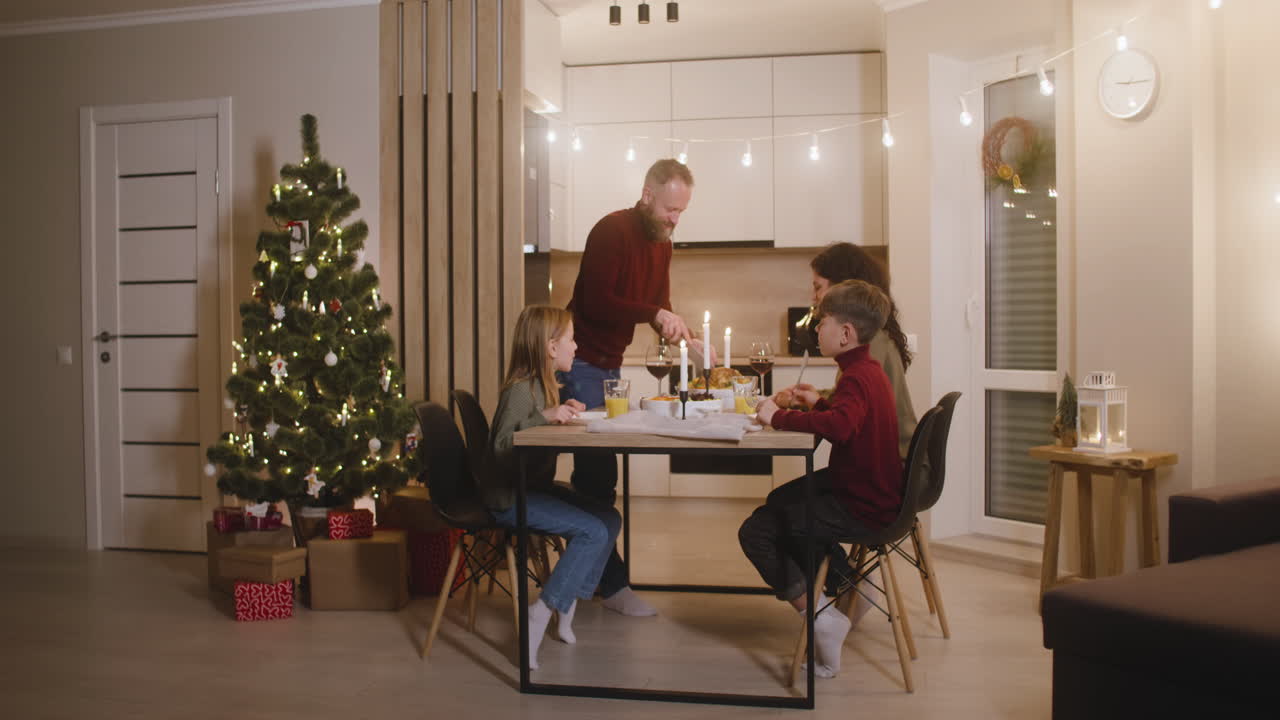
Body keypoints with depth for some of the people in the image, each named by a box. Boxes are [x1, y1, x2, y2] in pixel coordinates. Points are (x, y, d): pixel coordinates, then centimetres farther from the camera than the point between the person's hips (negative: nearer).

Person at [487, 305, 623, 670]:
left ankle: (568, 608, 3)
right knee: (593, 531, -21)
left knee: (609, 519, 0)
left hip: (536, 486, 10)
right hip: (509, 496, -10)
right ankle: (540, 614, -13)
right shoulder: (520, 389, -18)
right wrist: (544, 417, -33)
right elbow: (502, 446, -26)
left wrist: (564, 413, 8)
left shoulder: (543, 385, 11)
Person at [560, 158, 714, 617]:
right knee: (598, 472, -6)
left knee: (596, 470, 13)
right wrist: (656, 314, -27)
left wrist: (689, 341, -5)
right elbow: (595, 301, -25)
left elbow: (660, 307, 12)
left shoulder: (661, 244, 10)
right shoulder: (612, 231, -17)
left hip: (610, 365, 8)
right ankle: (612, 584, 0)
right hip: (582, 363, -8)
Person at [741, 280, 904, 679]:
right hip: (870, 489, 11)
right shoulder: (869, 370, 11)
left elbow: (839, 425, -42)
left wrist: (780, 416, -31)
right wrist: (817, 403, 12)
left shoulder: (857, 378, -22)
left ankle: (821, 615, -13)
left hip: (862, 507, -11)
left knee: (755, 532, -14)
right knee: (779, 500, 29)